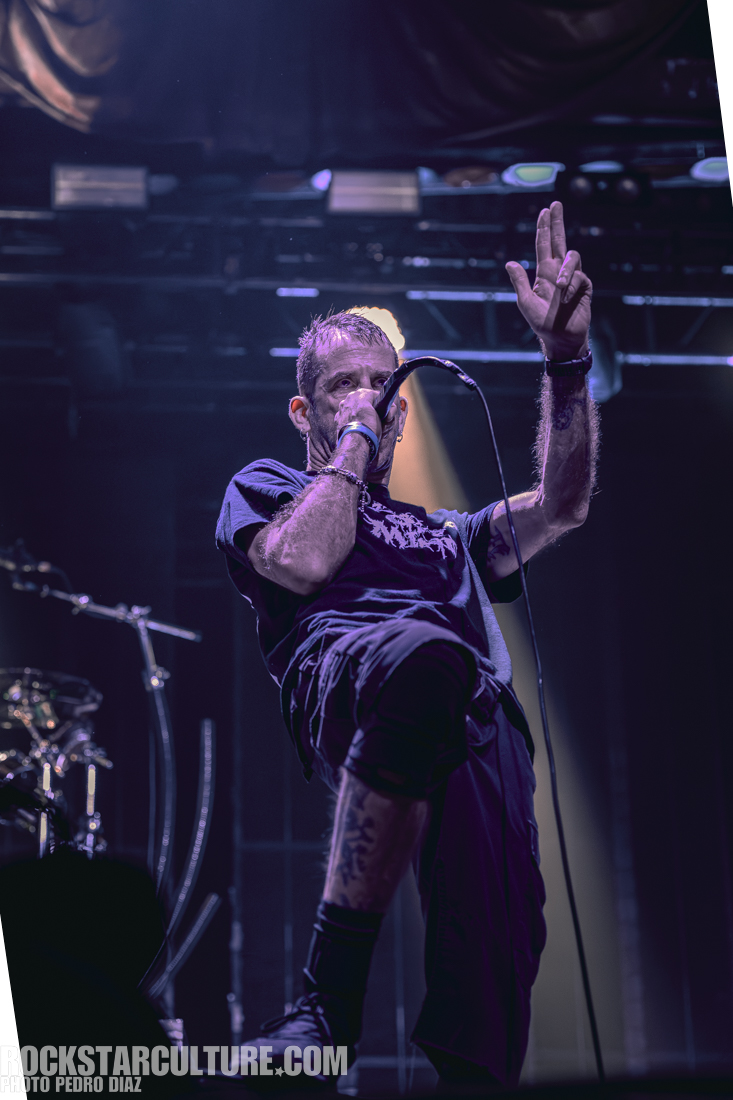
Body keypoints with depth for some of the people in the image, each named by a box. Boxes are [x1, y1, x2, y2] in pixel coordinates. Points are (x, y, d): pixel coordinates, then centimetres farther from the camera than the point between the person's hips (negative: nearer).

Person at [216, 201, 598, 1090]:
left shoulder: (444, 530, 45)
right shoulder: (265, 487, 33)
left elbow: (560, 508, 28)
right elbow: (302, 562, 8)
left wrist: (565, 357, 20)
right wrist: (355, 438, 20)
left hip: (478, 708, 5)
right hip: (343, 661, -5)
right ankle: (330, 998, -38)